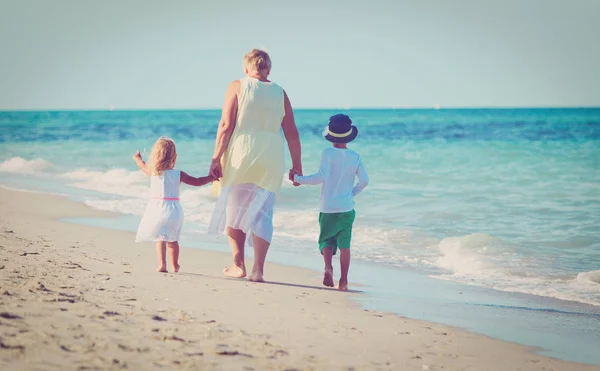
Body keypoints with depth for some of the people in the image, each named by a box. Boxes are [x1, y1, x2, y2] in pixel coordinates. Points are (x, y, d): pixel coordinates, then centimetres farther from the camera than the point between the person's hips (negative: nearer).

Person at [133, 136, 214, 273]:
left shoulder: (153, 172, -1)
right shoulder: (178, 174, -4)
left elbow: (143, 166, 21)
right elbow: (197, 182, 1)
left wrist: (138, 158, 43)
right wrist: (211, 177, 16)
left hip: (158, 209, -2)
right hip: (175, 209, 2)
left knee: (160, 238, -3)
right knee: (173, 240, 17)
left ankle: (162, 263, -21)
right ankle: (175, 265, 31)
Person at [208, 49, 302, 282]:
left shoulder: (237, 87, 1)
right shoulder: (279, 93, 8)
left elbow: (226, 125, -7)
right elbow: (292, 133, 6)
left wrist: (216, 158, -5)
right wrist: (297, 165, 13)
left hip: (240, 156, -2)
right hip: (271, 161, 2)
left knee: (234, 210, 12)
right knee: (261, 214, 7)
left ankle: (238, 265, 11)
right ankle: (258, 269, 1)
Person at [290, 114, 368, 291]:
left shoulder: (328, 154, -9)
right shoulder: (355, 157, 2)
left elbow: (322, 176, -19)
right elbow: (364, 180, -2)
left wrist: (298, 179, -11)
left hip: (328, 208, -2)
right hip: (347, 209, 2)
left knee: (326, 239, 11)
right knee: (344, 243, 8)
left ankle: (328, 267, -16)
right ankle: (343, 281, 3)